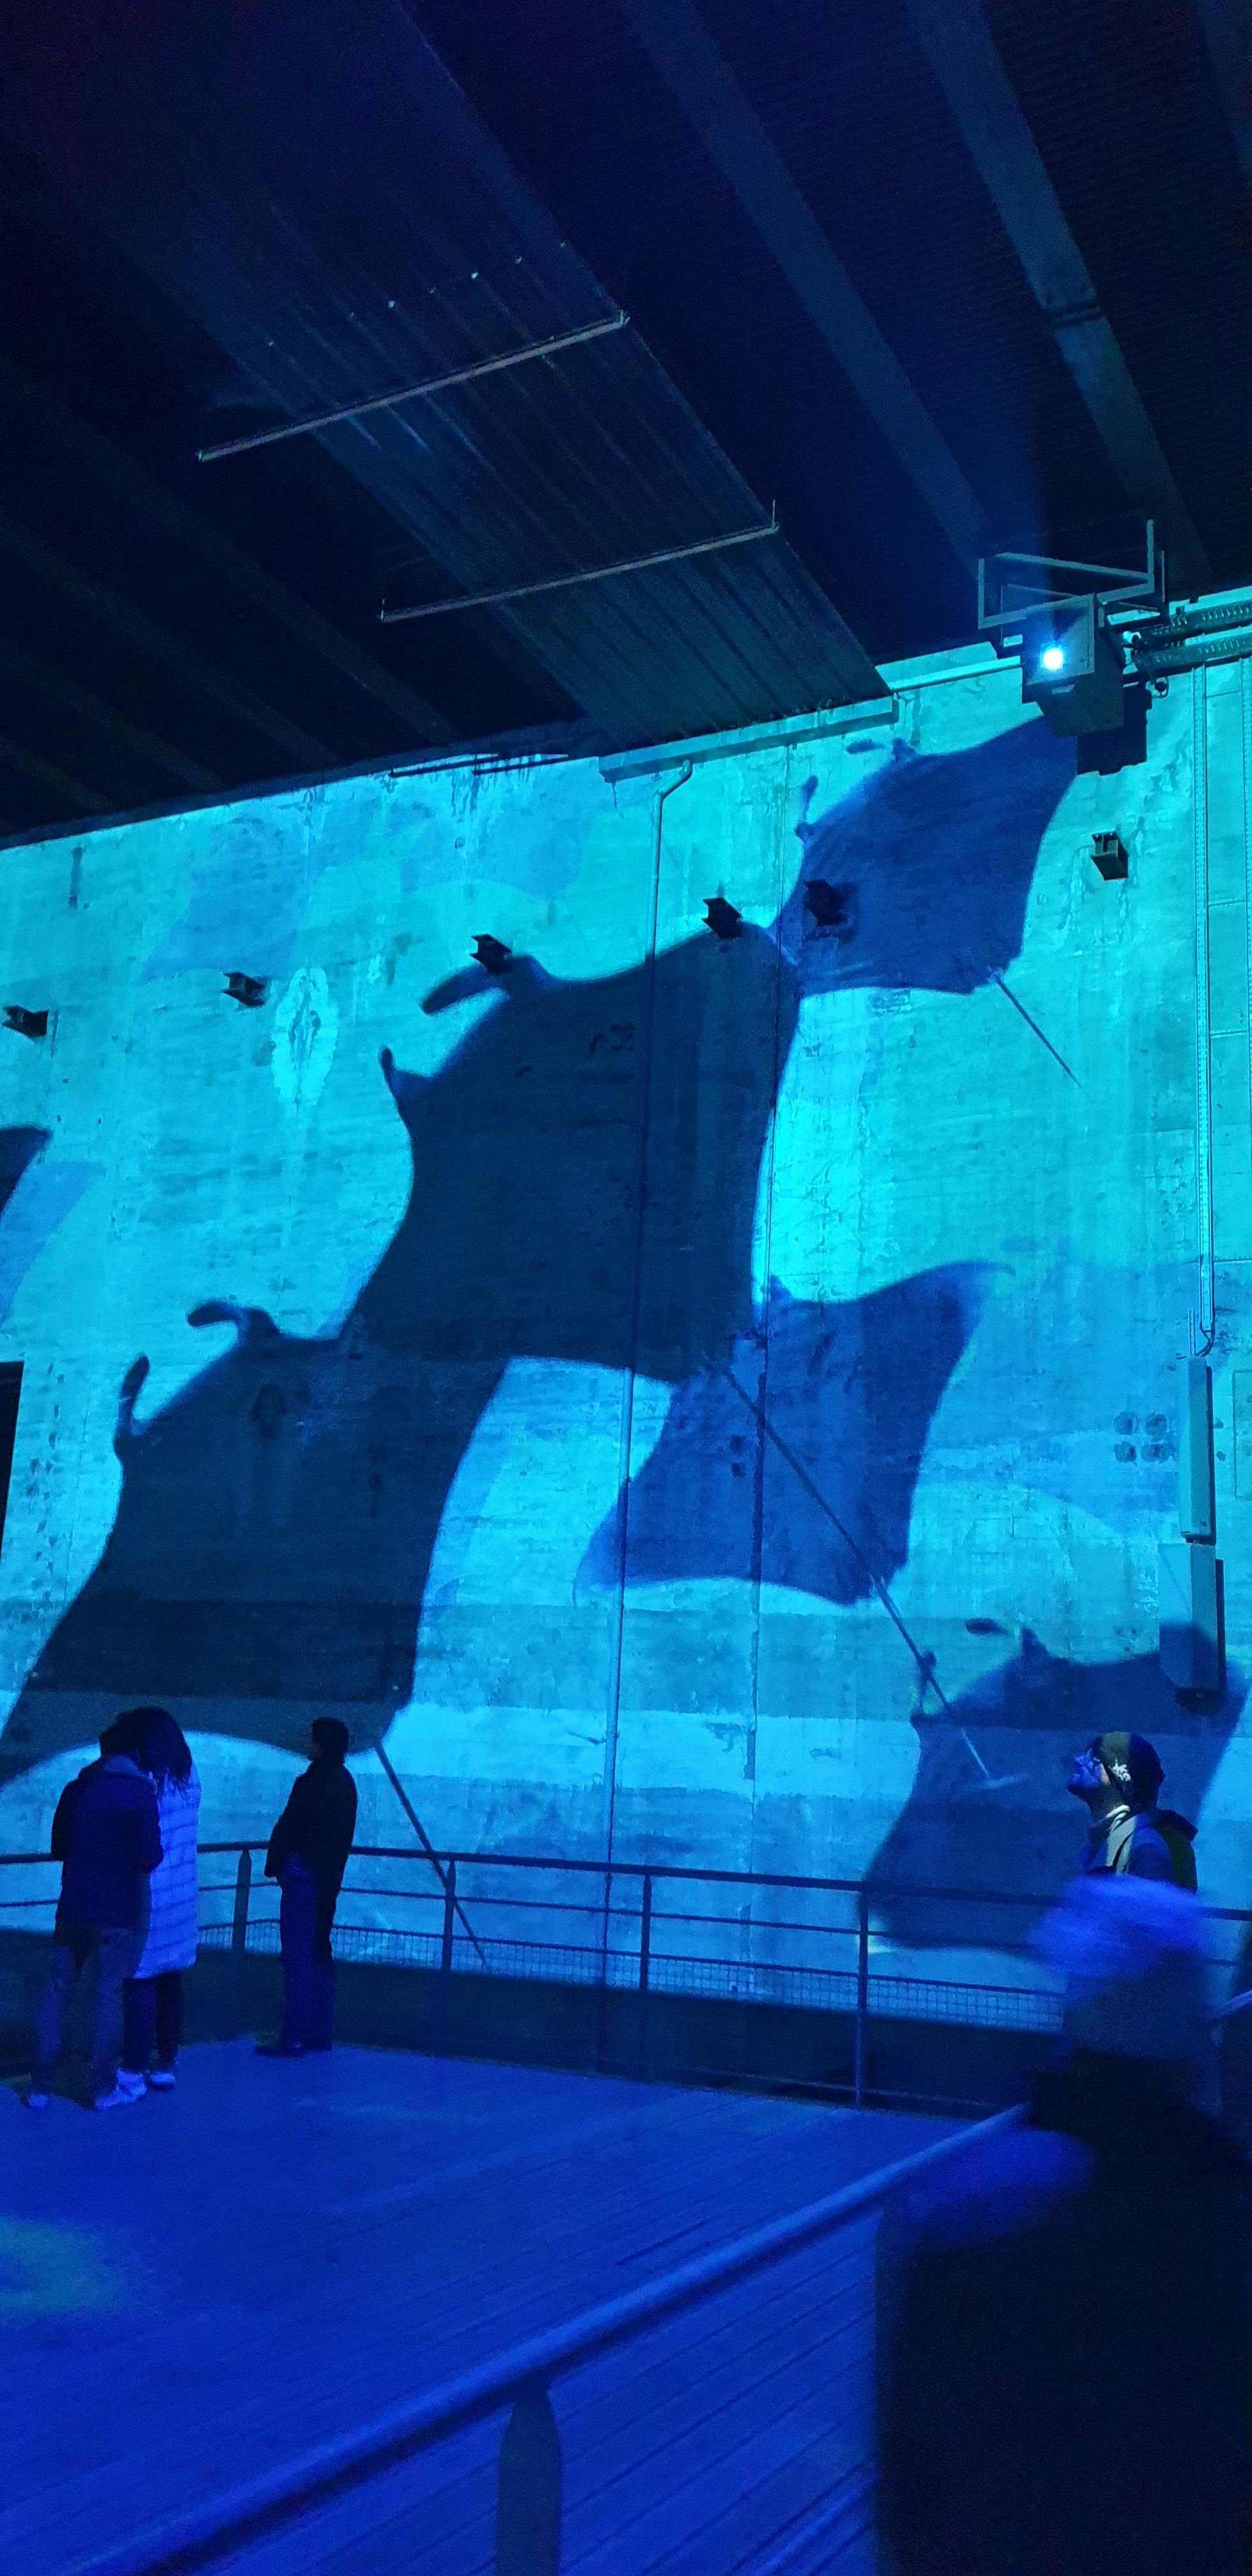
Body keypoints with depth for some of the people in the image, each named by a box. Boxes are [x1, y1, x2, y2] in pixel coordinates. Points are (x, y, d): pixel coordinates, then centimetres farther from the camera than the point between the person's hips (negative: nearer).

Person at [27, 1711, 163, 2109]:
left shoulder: (76, 1789, 4)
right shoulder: (140, 1793, -9)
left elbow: (58, 1848, 12)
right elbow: (150, 1856, -14)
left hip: (73, 1908, 4)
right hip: (118, 1912, -4)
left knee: (56, 1991, 11)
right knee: (108, 1995, 4)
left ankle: (40, 2087, 13)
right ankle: (104, 2088, 10)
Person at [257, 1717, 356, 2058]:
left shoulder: (315, 1783, -18)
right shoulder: (345, 1782, 11)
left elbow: (289, 1827, -15)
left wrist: (274, 1863, -2)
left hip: (304, 1877, -9)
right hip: (328, 1880, 9)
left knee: (297, 1957, -6)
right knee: (319, 1953, 16)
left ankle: (293, 2038, -4)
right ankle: (319, 2032, 21)